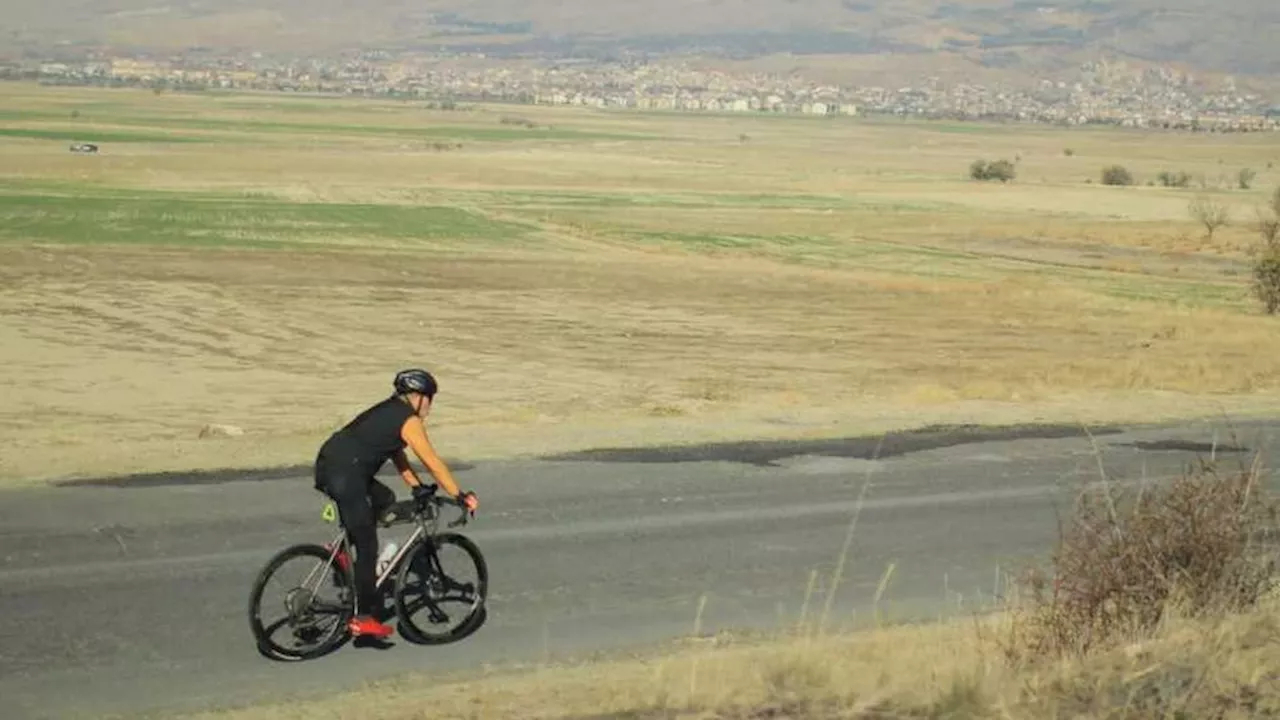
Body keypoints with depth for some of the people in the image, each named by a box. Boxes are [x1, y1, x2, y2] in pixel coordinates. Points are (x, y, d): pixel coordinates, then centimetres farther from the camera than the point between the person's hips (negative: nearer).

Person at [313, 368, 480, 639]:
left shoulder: (388, 411, 23)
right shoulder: (409, 421, -3)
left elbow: (396, 454, 30)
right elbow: (434, 464, -2)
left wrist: (418, 487, 30)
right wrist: (460, 496, 5)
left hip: (327, 464, 9)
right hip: (344, 476, -9)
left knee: (384, 500, 26)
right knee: (367, 547, -2)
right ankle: (364, 618, 1)